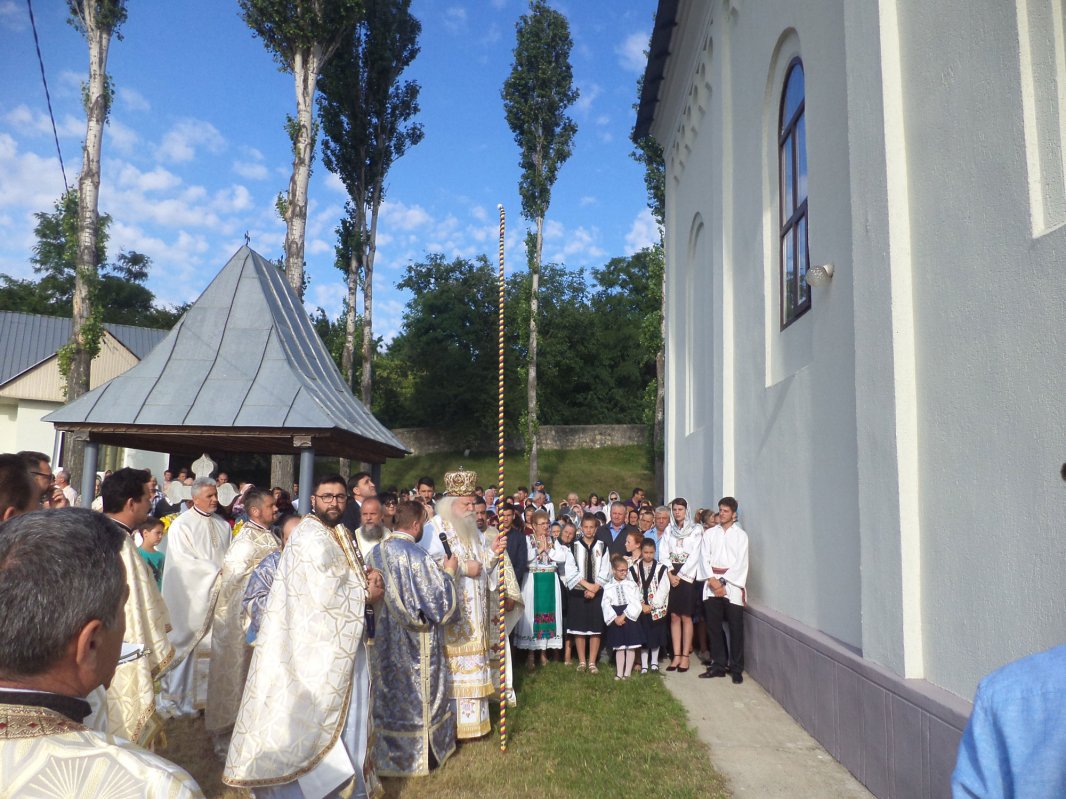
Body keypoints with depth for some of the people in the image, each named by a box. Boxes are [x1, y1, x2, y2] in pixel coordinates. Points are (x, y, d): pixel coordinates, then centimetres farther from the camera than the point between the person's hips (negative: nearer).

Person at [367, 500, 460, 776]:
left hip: (385, 638, 6)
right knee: (420, 692, 10)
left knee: (390, 692, 17)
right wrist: (448, 572, -1)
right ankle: (421, 754, 23)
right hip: (417, 642, -6)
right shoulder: (418, 556, -22)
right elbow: (440, 599, -17)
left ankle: (389, 753, 30)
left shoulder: (376, 553, -2)